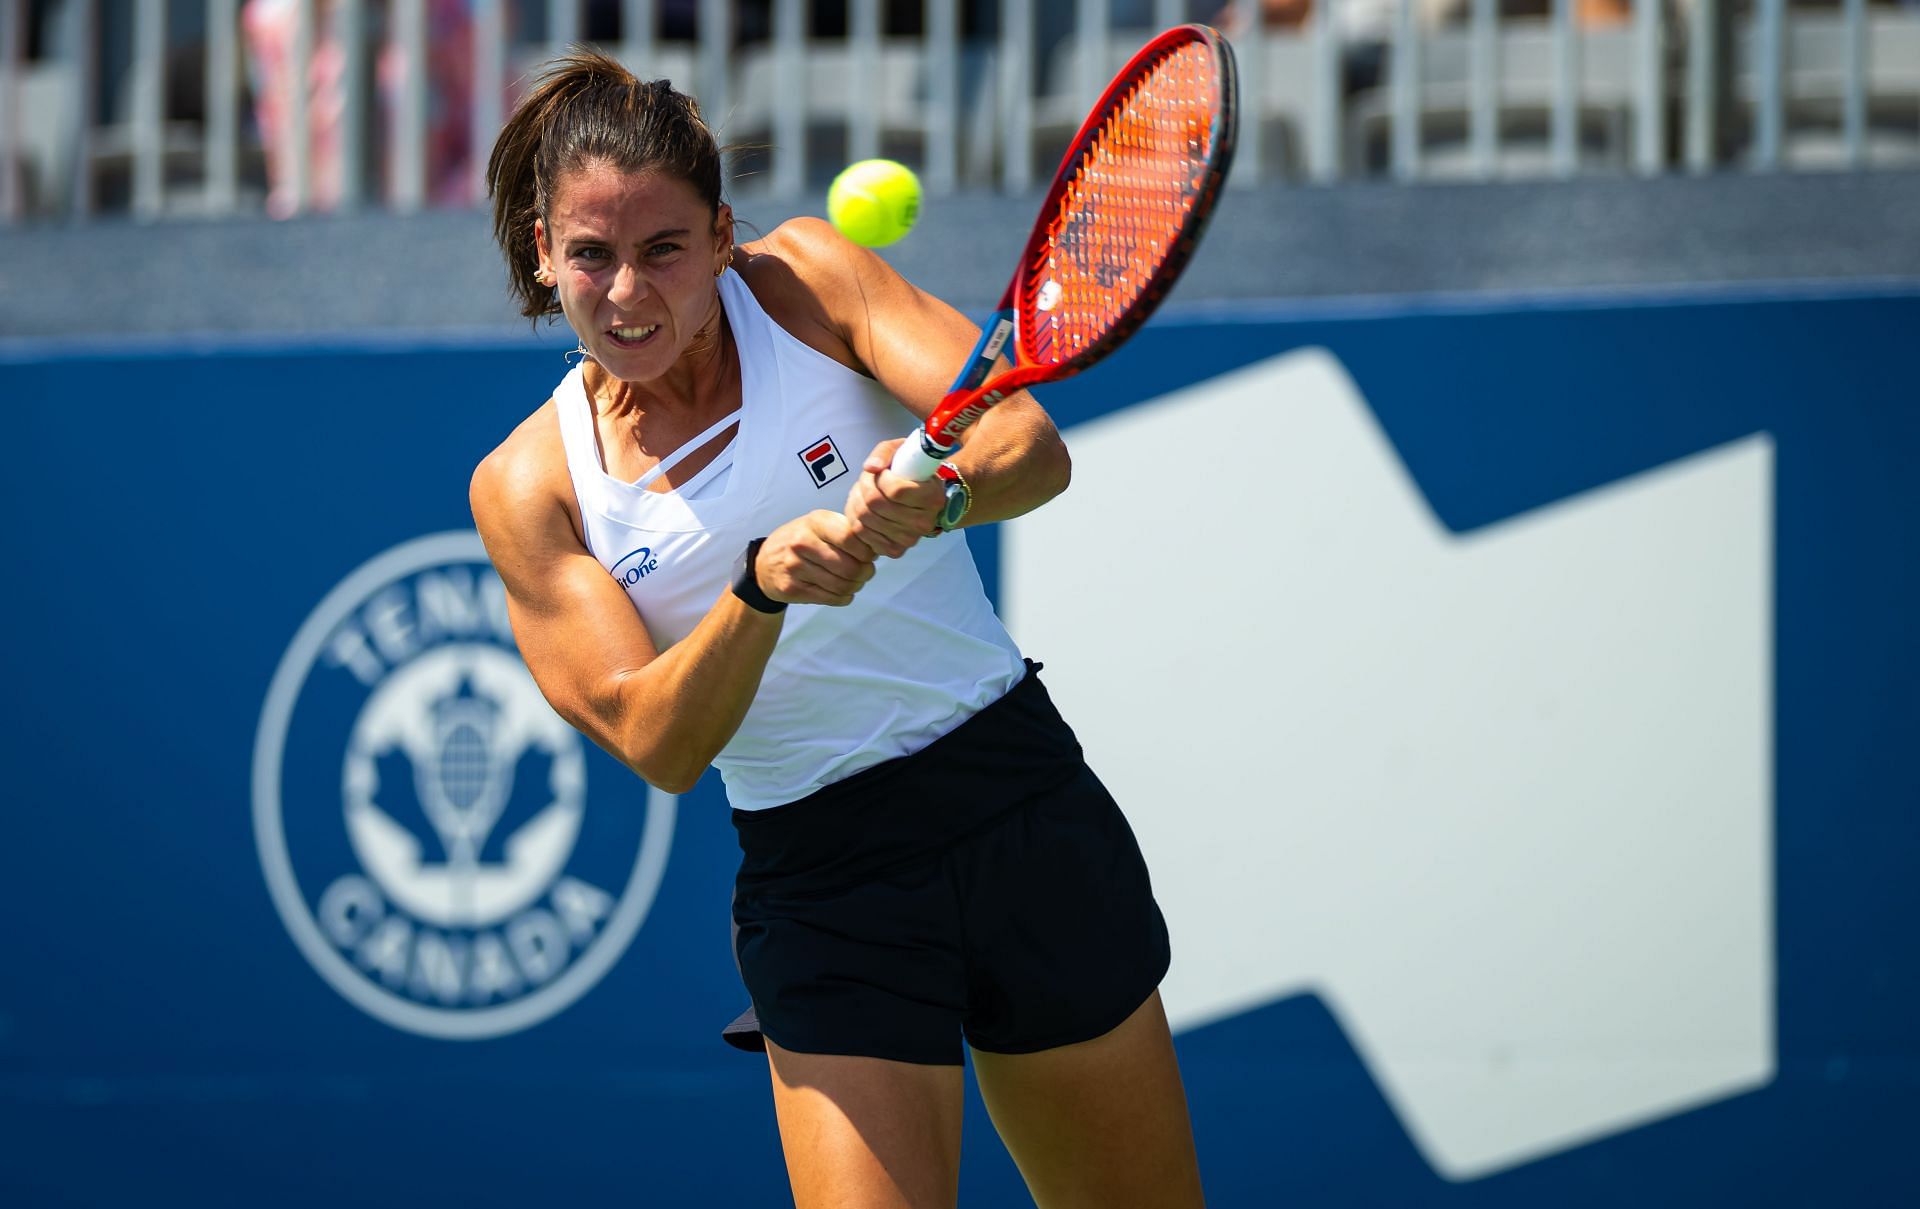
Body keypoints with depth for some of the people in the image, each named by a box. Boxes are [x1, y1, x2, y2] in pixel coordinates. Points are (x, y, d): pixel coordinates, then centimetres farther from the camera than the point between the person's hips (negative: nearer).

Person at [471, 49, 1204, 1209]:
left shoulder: (801, 279, -5)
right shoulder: (528, 487, -5)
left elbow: (1034, 445, -16)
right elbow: (656, 742, -14)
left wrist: (938, 494, -38)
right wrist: (765, 583, -31)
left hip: (1018, 803, 1)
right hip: (820, 884, -1)